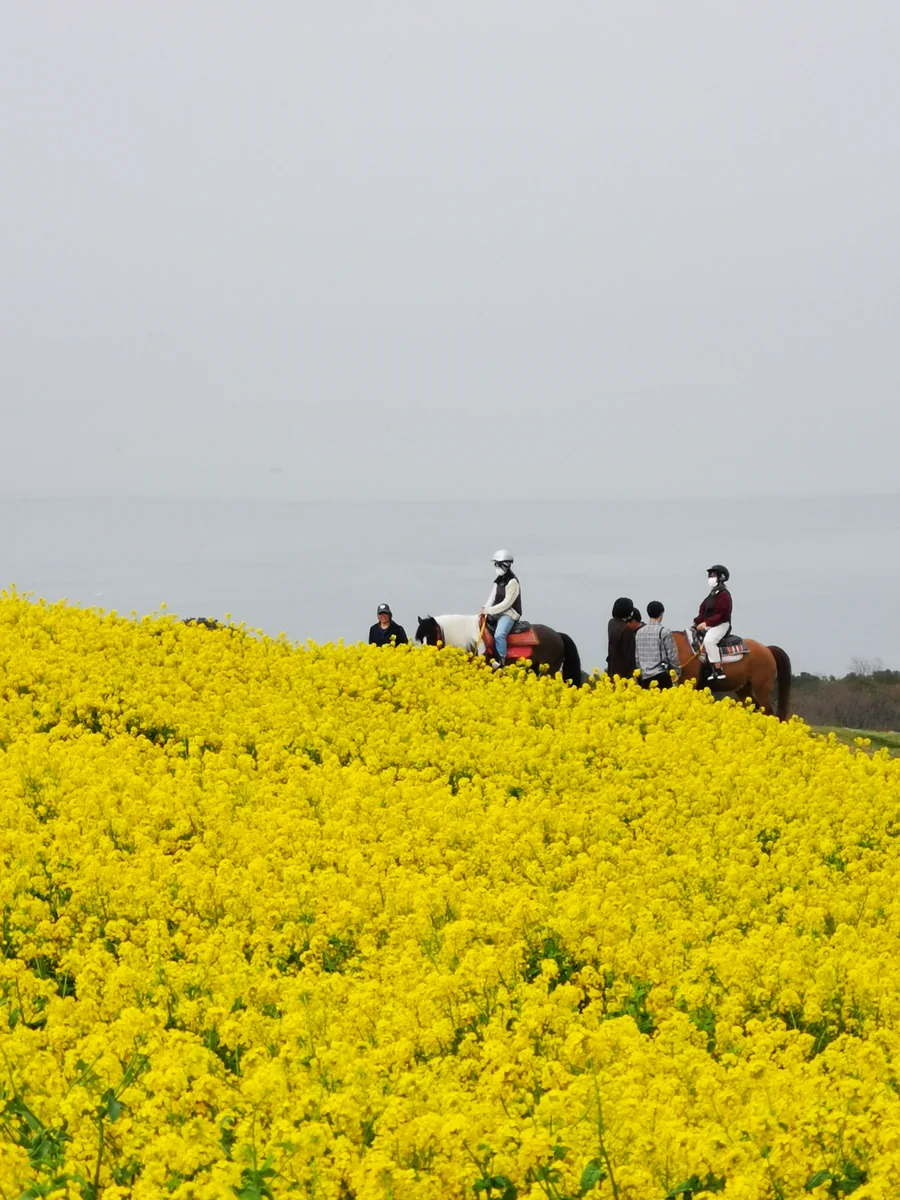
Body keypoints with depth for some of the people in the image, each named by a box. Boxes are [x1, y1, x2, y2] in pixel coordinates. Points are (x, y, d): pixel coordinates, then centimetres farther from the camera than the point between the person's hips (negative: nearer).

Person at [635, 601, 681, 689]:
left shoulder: (639, 632, 6)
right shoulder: (664, 632, -9)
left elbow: (636, 656, 11)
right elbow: (672, 655, -6)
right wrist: (678, 671, 8)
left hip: (644, 677, 5)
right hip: (661, 676, -5)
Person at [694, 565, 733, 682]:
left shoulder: (724, 595, -11)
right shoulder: (712, 594, 17)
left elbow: (722, 615, -19)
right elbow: (703, 611, 16)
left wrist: (706, 623, -24)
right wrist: (697, 623, -1)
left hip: (721, 625, -10)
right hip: (709, 625, 10)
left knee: (708, 640, -36)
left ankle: (718, 671, -36)